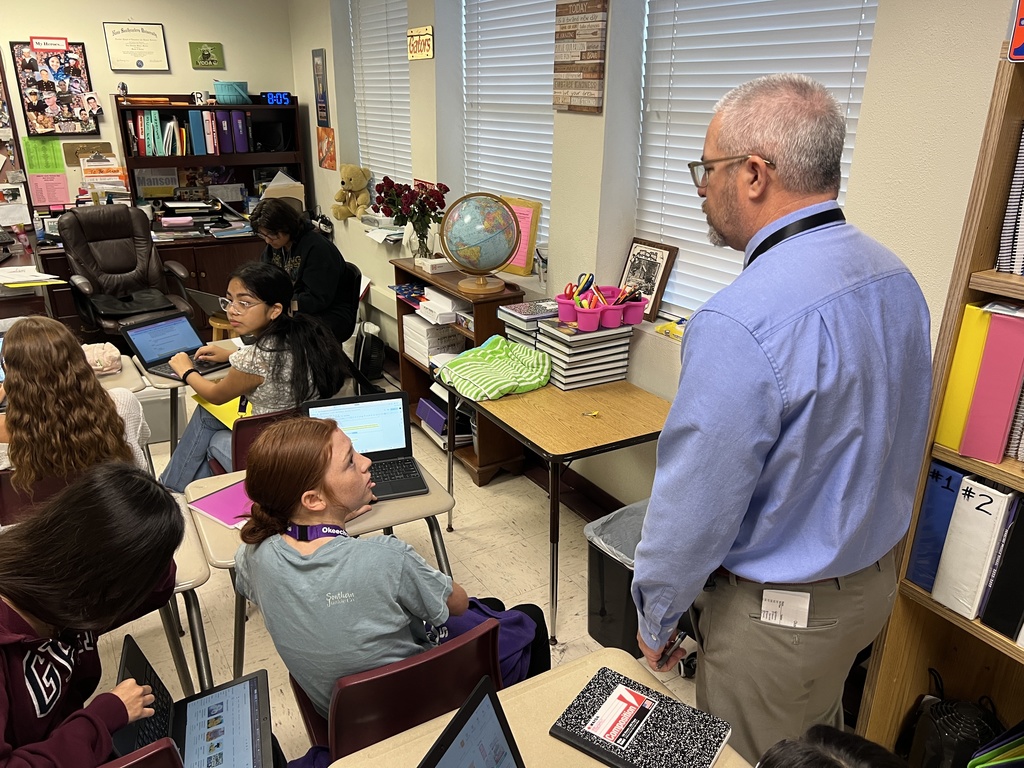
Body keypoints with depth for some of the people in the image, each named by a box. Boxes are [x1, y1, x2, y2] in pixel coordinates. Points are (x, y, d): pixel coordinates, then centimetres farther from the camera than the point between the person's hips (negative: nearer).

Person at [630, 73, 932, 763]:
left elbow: (695, 506, -25)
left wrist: (655, 616, -8)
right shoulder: (896, 277, -3)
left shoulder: (740, 325, -33)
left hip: (778, 615, -8)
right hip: (875, 579, 8)